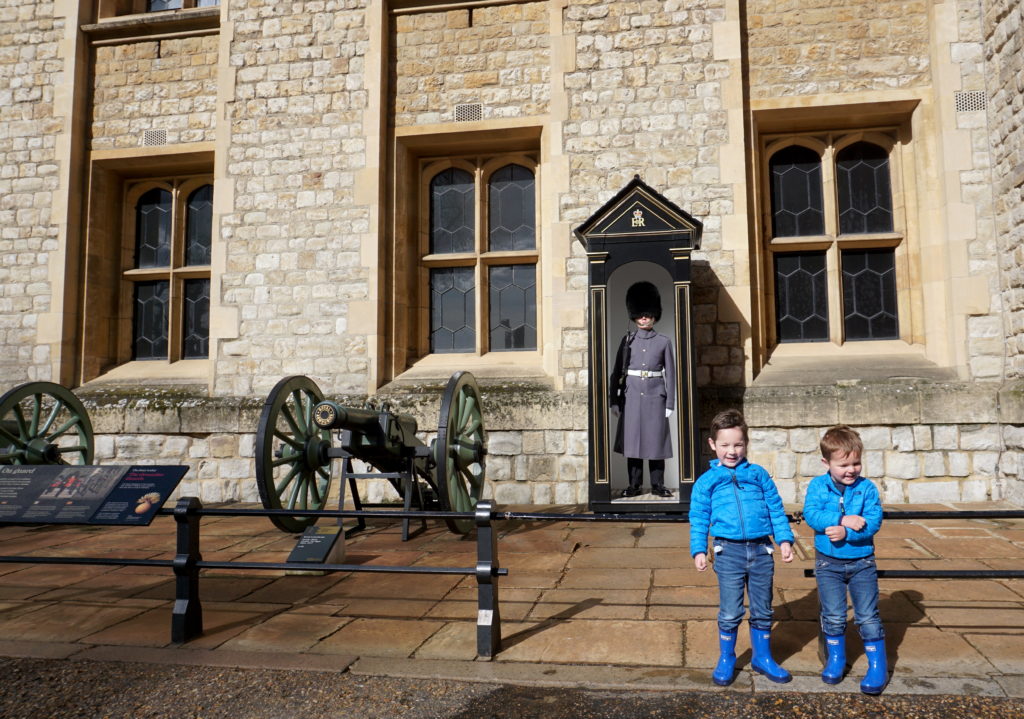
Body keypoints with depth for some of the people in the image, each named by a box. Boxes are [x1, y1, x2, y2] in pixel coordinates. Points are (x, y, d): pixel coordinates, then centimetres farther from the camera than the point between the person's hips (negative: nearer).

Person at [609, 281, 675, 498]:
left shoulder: (664, 342, 5)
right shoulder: (628, 340, 6)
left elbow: (670, 374, 4)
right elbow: (617, 372, 6)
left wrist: (670, 403, -1)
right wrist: (614, 400, 1)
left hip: (656, 397, -1)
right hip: (632, 396, 1)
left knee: (657, 440, 3)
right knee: (632, 440, 2)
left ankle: (658, 484, 13)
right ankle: (635, 484, 11)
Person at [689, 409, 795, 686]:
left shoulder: (759, 474, 8)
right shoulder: (706, 481, 4)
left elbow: (776, 510, 9)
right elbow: (698, 519, 4)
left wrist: (785, 539, 0)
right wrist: (698, 550, -5)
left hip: (761, 550, 2)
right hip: (729, 551, -2)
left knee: (763, 612, 14)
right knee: (730, 613, 4)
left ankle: (762, 658, 33)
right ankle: (726, 660, 24)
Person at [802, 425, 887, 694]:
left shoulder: (867, 487, -7)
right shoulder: (818, 486, -6)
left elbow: (873, 521, -15)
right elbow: (811, 515, -18)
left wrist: (846, 533, -28)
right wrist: (843, 519, -28)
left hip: (862, 563, -1)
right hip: (828, 563, 1)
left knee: (868, 616, 4)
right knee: (833, 617, 11)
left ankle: (878, 666, 18)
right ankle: (835, 659, 29)